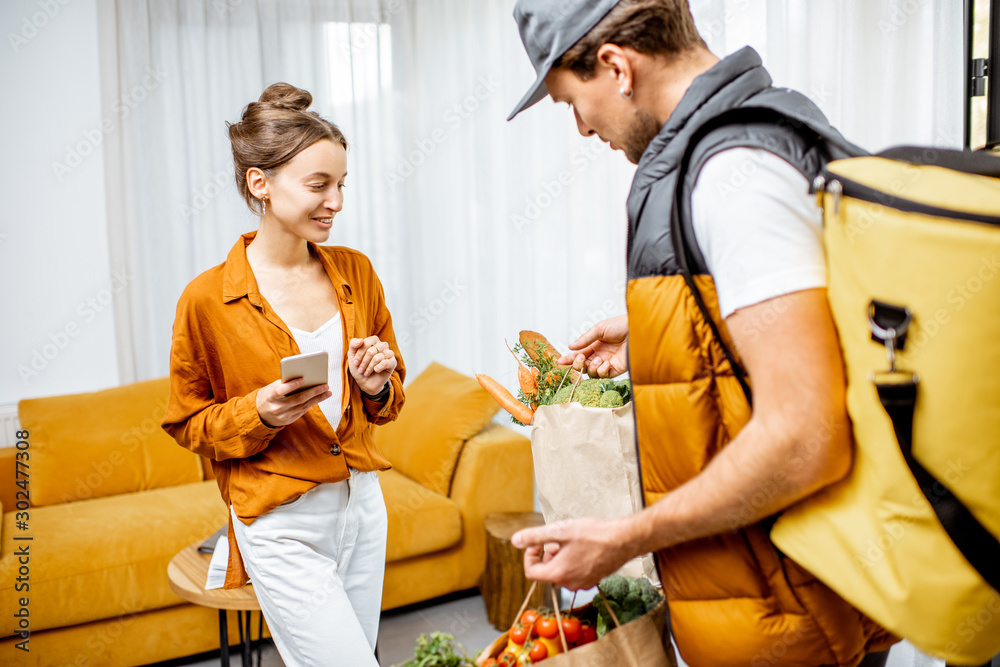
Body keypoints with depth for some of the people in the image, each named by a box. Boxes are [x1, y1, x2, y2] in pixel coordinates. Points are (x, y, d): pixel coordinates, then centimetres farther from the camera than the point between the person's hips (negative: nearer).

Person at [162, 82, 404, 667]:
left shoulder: (356, 272, 2)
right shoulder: (207, 300, -12)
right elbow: (190, 424, -1)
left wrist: (377, 385, -9)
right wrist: (260, 413, -19)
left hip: (363, 506, 5)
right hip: (283, 526, -5)